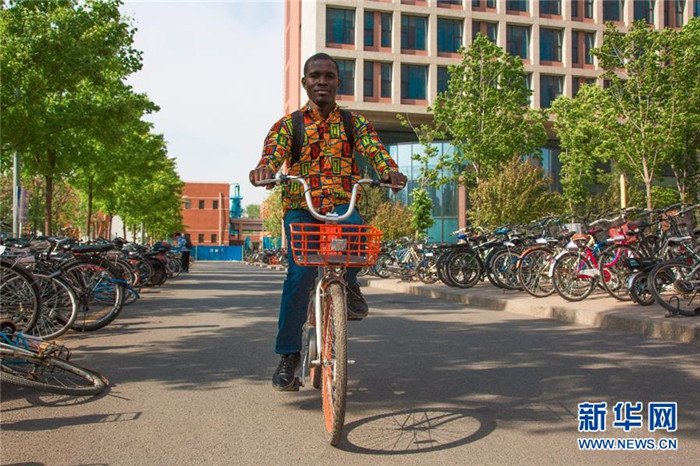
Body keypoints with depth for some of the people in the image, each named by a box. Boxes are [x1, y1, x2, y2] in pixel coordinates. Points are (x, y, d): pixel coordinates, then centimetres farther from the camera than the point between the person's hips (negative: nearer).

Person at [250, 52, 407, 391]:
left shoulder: (354, 123, 10)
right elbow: (273, 151, -11)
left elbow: (374, 149, -7)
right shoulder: (288, 124, 8)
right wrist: (263, 169, -36)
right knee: (300, 273, -19)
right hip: (301, 207, 0)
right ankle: (288, 354, -6)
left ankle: (349, 285, -3)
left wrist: (390, 171, -30)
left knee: (355, 230, -35)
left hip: (343, 204, 1)